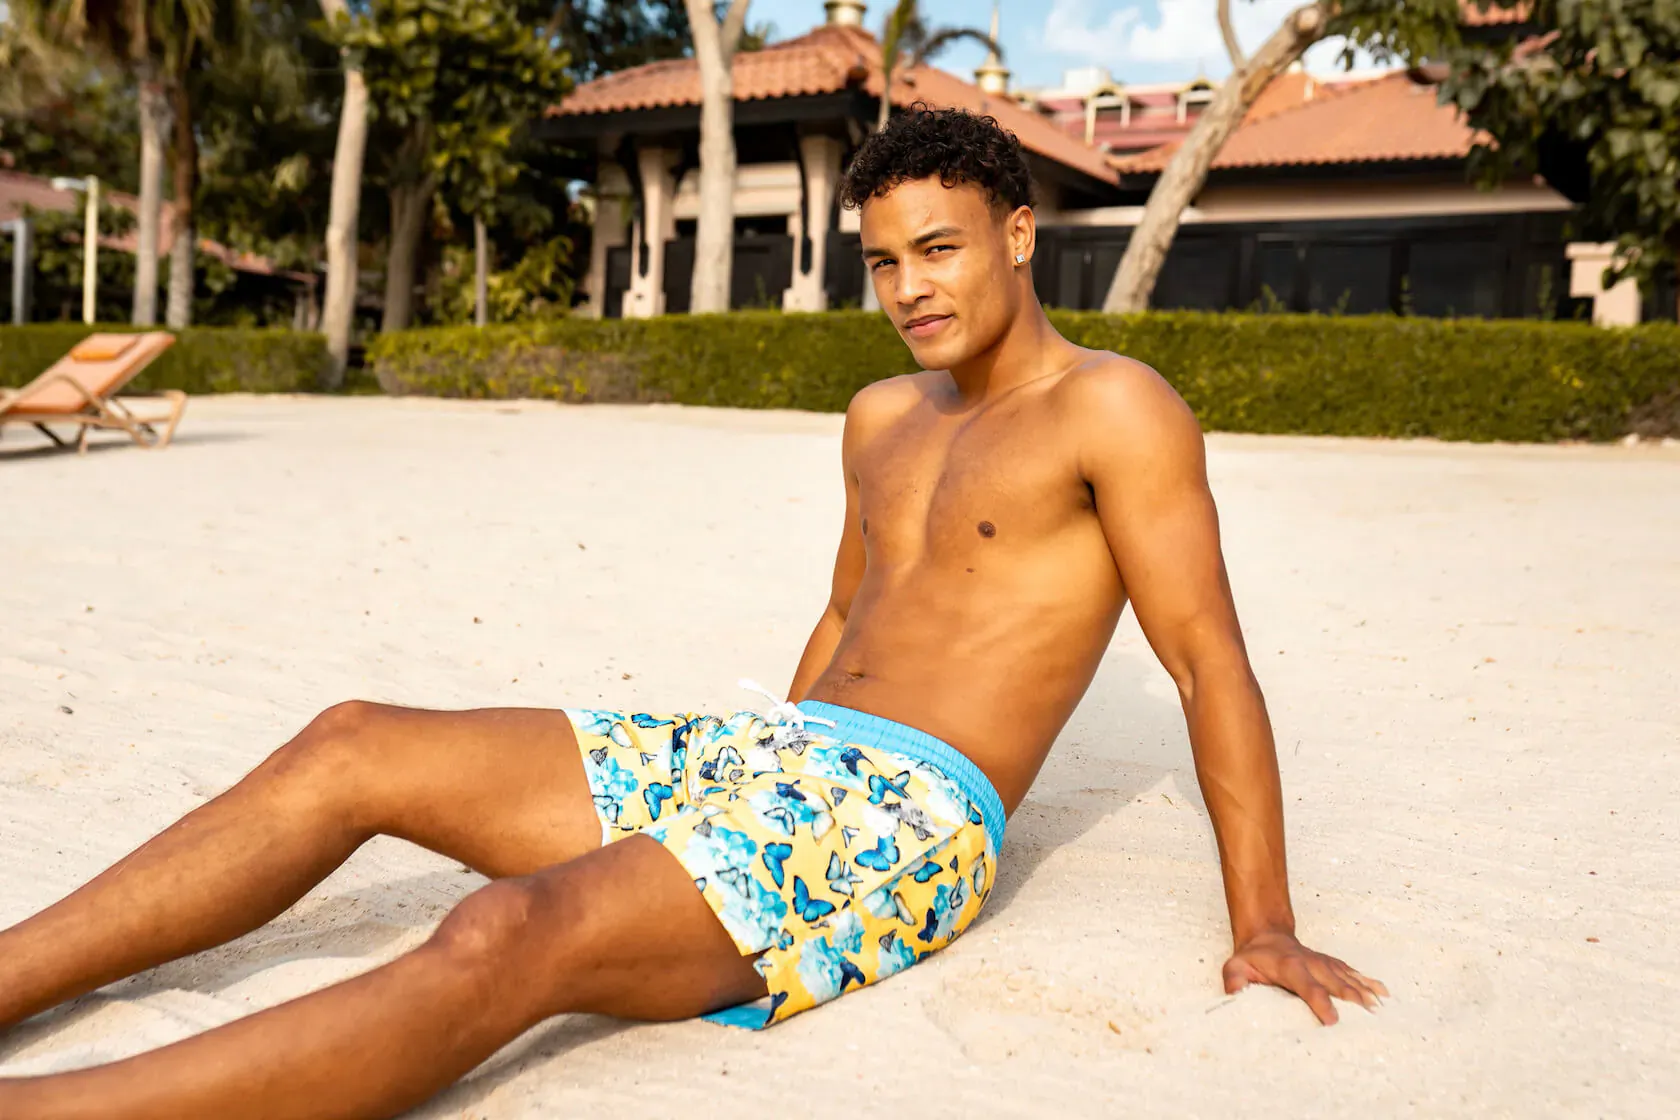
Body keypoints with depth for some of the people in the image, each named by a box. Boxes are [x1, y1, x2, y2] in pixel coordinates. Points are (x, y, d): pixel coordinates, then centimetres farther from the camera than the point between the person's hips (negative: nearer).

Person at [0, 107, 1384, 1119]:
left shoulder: (1114, 409, -4)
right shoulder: (883, 417, 19)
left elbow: (1212, 664, -6)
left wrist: (1264, 926, -7)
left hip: (907, 815, -8)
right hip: (765, 748, 8)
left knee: (507, 940, -33)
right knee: (351, 748, -7)